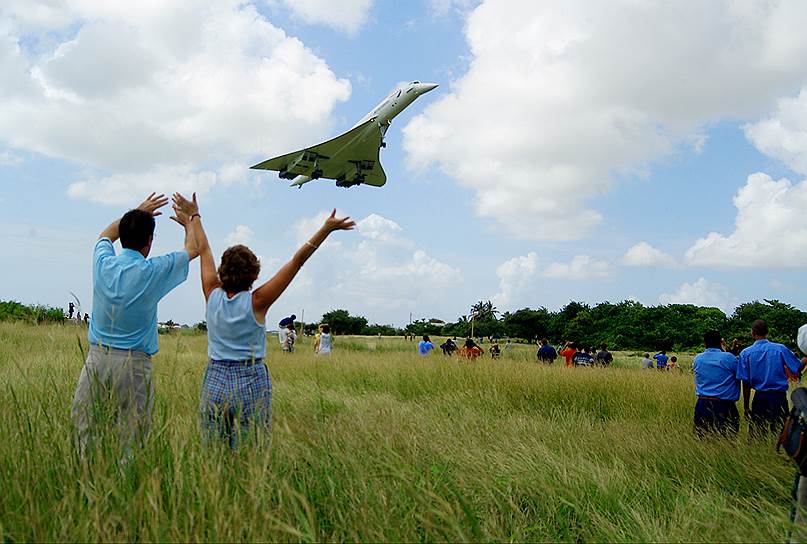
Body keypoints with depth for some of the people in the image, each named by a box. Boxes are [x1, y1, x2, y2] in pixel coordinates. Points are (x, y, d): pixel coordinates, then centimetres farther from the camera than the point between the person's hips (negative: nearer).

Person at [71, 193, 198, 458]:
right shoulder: (152, 271, -7)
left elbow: (106, 234, 28)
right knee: (130, 440, 0)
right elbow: (193, 248, 11)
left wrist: (139, 212, 35)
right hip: (133, 362, -3)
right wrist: (189, 220, 29)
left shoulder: (103, 263, 2)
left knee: (83, 431, 6)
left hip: (97, 357, 4)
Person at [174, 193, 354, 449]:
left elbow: (204, 250, 12)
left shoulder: (213, 296, -1)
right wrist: (327, 228, -12)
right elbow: (297, 261, -12)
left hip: (214, 382, 4)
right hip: (251, 385, -4)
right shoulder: (256, 302, -10)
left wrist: (194, 217, 24)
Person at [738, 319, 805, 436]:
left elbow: (746, 383, -3)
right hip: (779, 397, 0)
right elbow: (798, 369, 1)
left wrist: (745, 407, 3)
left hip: (759, 398, 1)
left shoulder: (746, 353, -3)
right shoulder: (780, 349, -4)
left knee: (757, 436, 8)